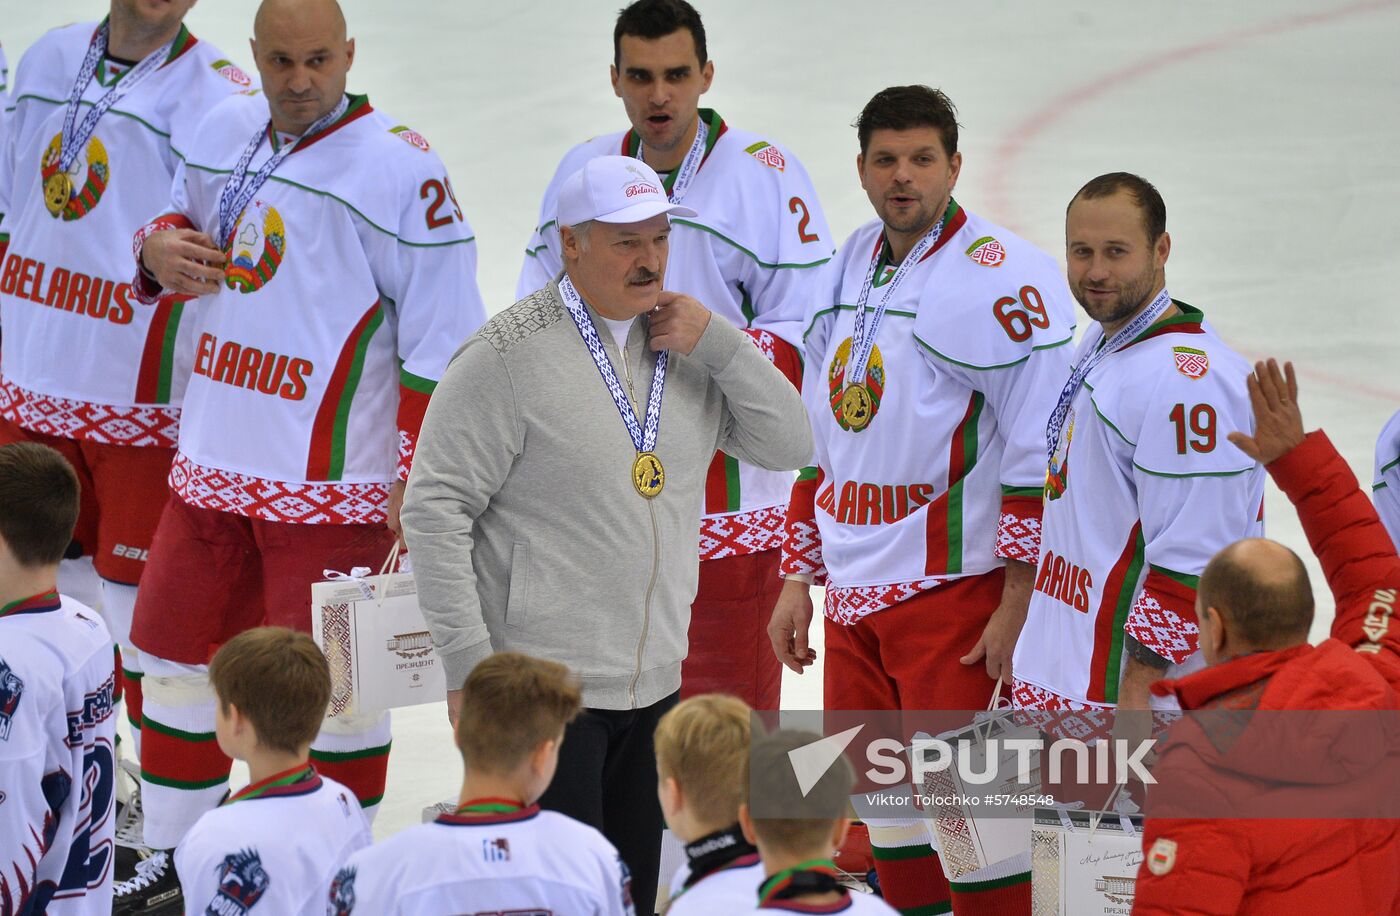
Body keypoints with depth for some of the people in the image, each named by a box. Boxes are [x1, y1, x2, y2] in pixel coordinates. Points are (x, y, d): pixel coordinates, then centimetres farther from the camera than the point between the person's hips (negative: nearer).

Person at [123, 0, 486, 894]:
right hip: (212, 464, 7)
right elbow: (186, 216, 26)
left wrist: (422, 481, -16)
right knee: (179, 654, 14)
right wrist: (159, 247, 1)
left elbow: (443, 337, -14)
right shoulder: (223, 133, 7)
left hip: (335, 478, -7)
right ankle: (172, 863, 30)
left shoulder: (399, 166, -14)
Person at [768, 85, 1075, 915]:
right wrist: (799, 576, 18)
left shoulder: (1003, 279, -13)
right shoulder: (851, 269, 13)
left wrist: (1019, 602, -19)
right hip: (856, 590, 8)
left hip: (957, 588, -8)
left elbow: (1042, 452, -16)